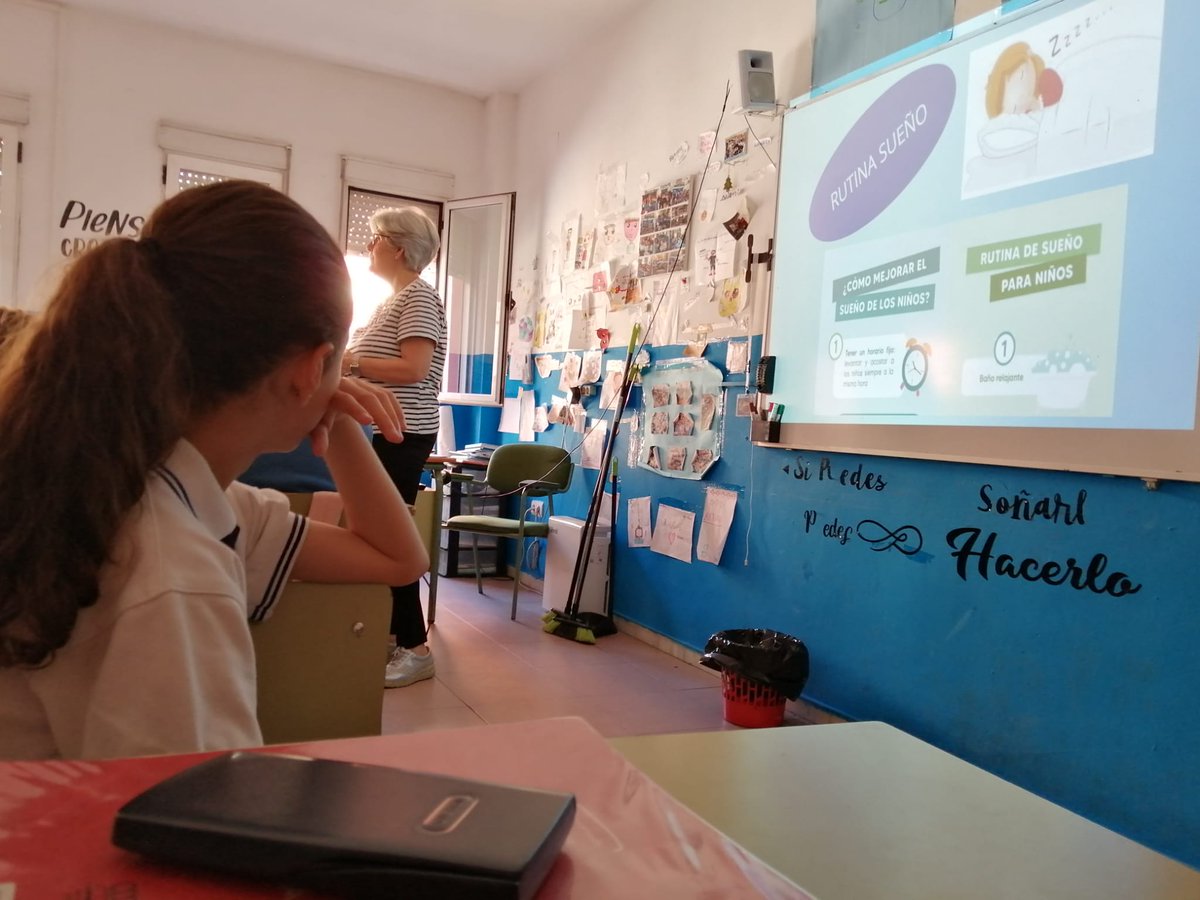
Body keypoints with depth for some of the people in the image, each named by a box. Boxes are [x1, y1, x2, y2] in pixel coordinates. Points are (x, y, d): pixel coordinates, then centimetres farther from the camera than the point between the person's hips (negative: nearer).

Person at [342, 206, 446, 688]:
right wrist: (344, 359, 5)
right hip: (380, 430, 10)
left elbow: (414, 369, -23)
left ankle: (415, 649, 1)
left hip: (400, 434, -10)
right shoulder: (394, 298, 19)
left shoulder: (418, 296, -12)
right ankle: (391, 633, 22)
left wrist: (351, 362, -16)